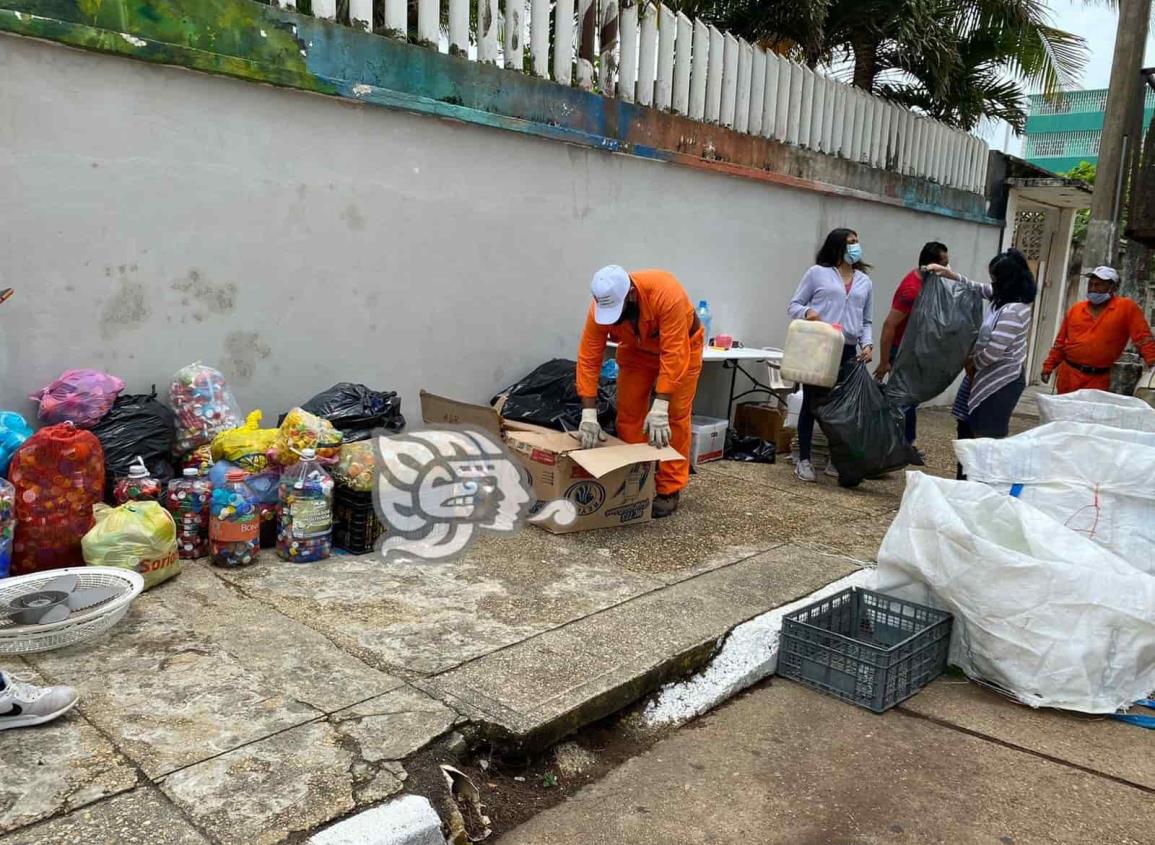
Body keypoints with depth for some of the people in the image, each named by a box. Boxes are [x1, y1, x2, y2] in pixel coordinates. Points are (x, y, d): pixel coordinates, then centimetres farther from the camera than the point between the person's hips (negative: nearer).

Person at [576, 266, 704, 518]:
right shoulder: (600, 307, -29)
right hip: (636, 350, 4)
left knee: (675, 415, -7)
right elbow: (588, 359, -27)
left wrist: (659, 407, -45)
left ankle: (669, 490, 1)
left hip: (681, 346, -3)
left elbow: (673, 354, -41)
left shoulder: (666, 293, -41)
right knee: (628, 413, 1)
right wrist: (589, 414, -33)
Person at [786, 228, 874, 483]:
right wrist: (807, 312, -19)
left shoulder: (865, 282, 15)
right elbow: (793, 305, 3)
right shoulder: (817, 273, 2)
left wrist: (868, 343, 2)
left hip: (848, 351, 4)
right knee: (812, 402, 2)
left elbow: (866, 320, 19)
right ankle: (804, 461, 10)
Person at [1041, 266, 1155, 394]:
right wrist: (1048, 366, 8)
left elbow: (1143, 338, -6)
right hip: (1068, 373, 3)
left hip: (1098, 379, -3)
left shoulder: (1127, 307, -2)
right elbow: (1060, 342, 13)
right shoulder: (1075, 309, 8)